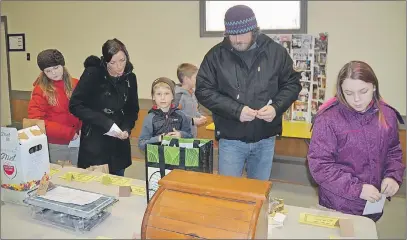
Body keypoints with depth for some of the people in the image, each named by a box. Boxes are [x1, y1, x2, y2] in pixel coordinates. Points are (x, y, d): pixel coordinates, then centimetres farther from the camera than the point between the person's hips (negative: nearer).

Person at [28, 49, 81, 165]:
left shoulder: (75, 84, 1)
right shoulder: (40, 90, -6)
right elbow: (36, 120, -11)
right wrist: (68, 133, -17)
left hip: (78, 142, 3)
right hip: (55, 145, -2)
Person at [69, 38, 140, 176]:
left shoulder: (130, 77, 0)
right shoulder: (93, 73, -13)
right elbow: (75, 105, -15)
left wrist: (127, 129, -11)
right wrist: (106, 123, -21)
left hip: (119, 144, 4)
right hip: (94, 142, -4)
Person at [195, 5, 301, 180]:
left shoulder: (276, 51, -2)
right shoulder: (216, 55, -5)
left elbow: (292, 84, 5)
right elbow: (203, 90, -7)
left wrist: (276, 107, -15)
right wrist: (236, 110, -19)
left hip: (265, 139, 2)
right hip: (231, 139, -1)